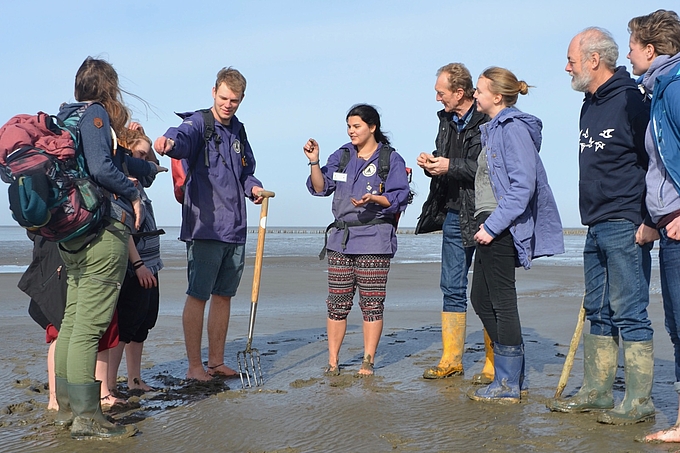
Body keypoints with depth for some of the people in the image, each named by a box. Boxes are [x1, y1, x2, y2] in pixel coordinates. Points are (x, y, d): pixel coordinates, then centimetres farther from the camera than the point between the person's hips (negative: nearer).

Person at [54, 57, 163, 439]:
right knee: (89, 327, -9)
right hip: (103, 232, -10)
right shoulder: (96, 113, -6)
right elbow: (102, 168, -21)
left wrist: (149, 168, 48)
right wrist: (133, 194, -5)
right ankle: (87, 418, -7)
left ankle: (68, 407, 23)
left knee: (72, 320, 14)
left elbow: (117, 159, 32)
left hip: (73, 234, 10)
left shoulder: (70, 116, 20)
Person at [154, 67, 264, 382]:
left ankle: (217, 362, 23)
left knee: (224, 295, 13)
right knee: (198, 295, -2)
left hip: (235, 228, 7)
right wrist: (170, 141, -52)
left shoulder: (238, 130, 16)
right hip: (205, 226, -7)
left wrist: (253, 187, 8)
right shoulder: (199, 123, -5)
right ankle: (194, 366, 7)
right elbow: (184, 137, -29)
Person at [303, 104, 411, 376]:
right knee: (337, 302, 4)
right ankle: (332, 361, 11)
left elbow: (399, 198, -5)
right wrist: (314, 162, -3)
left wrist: (374, 199, -21)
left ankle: (368, 361, 9)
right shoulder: (341, 156, 14)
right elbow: (321, 187, 9)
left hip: (375, 239, -4)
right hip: (340, 238, 4)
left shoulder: (391, 159, 1)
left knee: (372, 303, -1)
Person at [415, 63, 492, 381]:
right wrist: (431, 164, 4)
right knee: (452, 288, 10)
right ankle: (451, 360, 19)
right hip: (454, 215, 8)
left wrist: (451, 166, -18)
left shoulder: (489, 121, -13)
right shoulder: (447, 120, 14)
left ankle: (493, 364, 10)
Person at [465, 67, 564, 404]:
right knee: (481, 298, 12)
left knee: (502, 301, -4)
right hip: (490, 225, 10)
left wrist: (493, 225, -22)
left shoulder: (514, 129, -13)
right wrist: (486, 223, 13)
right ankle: (514, 376, 21)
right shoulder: (493, 129, 18)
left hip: (502, 228, -10)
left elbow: (523, 185, -21)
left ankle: (508, 385, 6)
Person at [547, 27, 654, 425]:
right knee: (599, 313, 13)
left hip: (625, 227, -9)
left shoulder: (631, 100, -12)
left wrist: (647, 221, -17)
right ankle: (597, 392, 22)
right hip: (596, 228, 9)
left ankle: (640, 402, 2)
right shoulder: (590, 105, 16)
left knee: (629, 313, -5)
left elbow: (655, 163, -14)